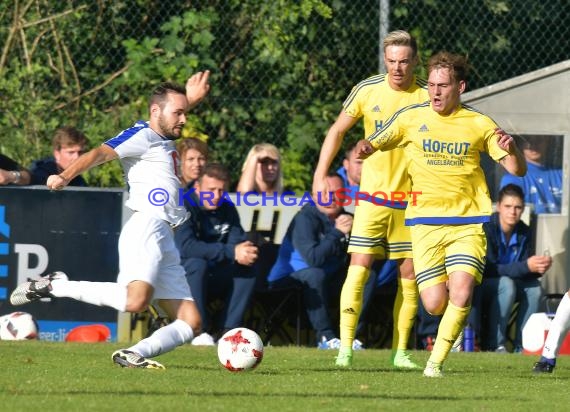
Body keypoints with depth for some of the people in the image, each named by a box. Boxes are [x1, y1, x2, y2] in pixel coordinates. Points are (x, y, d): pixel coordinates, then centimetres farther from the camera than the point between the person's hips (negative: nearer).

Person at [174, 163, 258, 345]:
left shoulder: (227, 209, 6)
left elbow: (238, 241, -3)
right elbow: (185, 246, -32)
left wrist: (245, 253, -30)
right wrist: (230, 252, -35)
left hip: (211, 281, 6)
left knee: (246, 268, -15)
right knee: (197, 263, -34)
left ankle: (229, 330, -20)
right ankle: (201, 331, -30)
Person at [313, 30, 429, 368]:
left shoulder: (429, 96, -5)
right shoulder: (367, 91, -2)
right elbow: (338, 130, 10)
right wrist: (320, 175, 4)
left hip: (412, 198, 1)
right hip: (373, 195, 0)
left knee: (409, 274, 3)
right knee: (359, 268, -11)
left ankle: (400, 351, 12)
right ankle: (346, 348, -12)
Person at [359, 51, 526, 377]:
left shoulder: (479, 125, 2)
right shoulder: (411, 118, 3)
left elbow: (518, 170, 4)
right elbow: (373, 145, 12)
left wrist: (511, 150, -19)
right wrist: (364, 149, -12)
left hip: (468, 224, -1)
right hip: (426, 222, 1)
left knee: (461, 296, -19)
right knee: (435, 304, -7)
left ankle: (437, 361, 0)